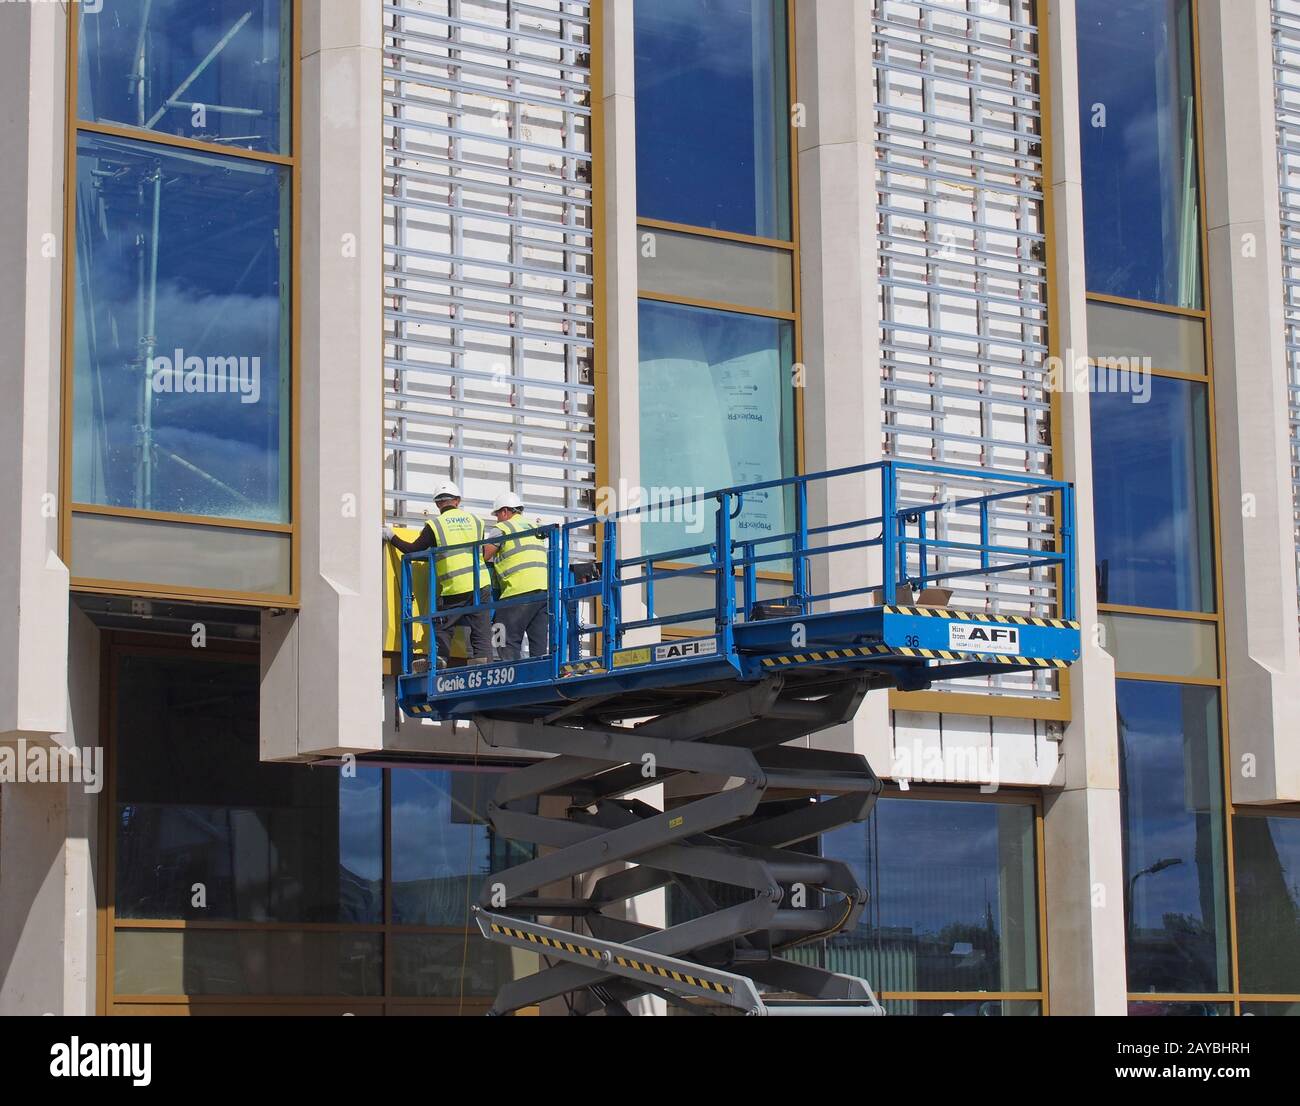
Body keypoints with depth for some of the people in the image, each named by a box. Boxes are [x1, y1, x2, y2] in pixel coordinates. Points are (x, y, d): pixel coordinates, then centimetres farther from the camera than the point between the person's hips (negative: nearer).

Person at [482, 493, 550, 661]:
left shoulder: (501, 529, 4)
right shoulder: (534, 526, 24)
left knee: (509, 642, -4)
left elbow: (482, 558, 2)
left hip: (519, 591, -7)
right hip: (545, 587, 7)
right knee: (539, 642, 6)